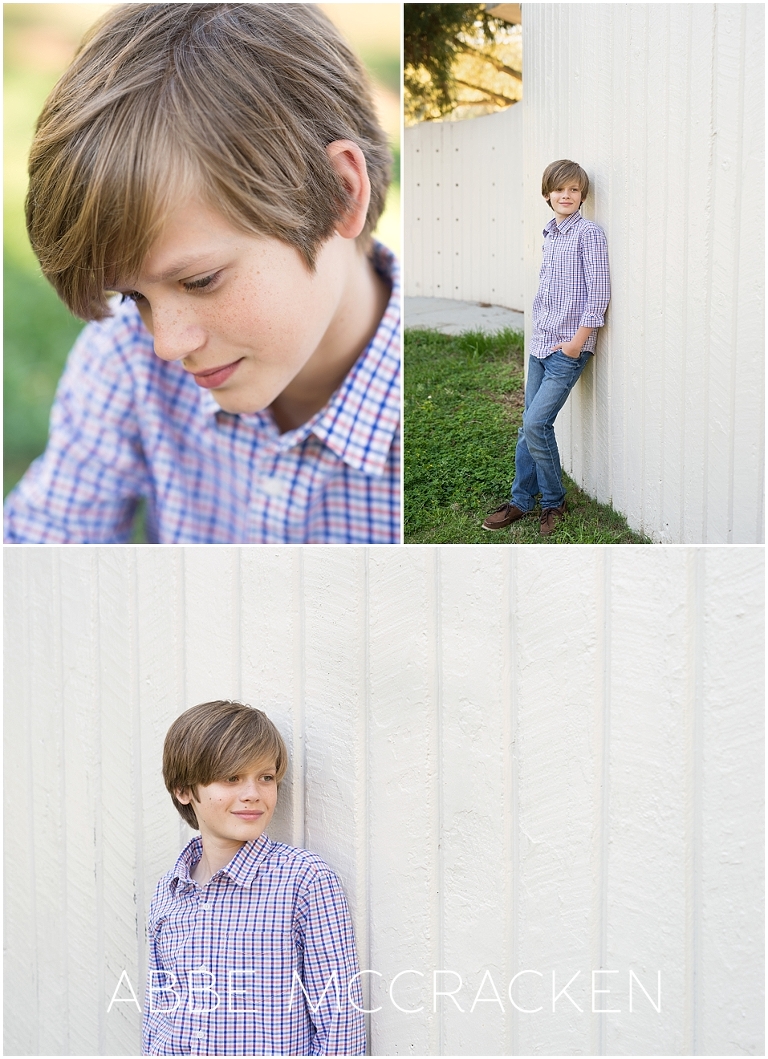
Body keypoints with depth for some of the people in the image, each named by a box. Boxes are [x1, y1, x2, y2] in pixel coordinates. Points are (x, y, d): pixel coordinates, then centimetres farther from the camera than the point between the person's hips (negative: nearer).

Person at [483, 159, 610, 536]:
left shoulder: (589, 233, -9)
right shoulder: (549, 235, 13)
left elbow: (598, 292, -15)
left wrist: (577, 342, -16)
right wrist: (537, 327, 13)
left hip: (569, 348, -7)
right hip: (541, 344, 7)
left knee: (536, 422, -13)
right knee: (529, 424, 9)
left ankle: (554, 502, 4)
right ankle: (521, 501, 19)